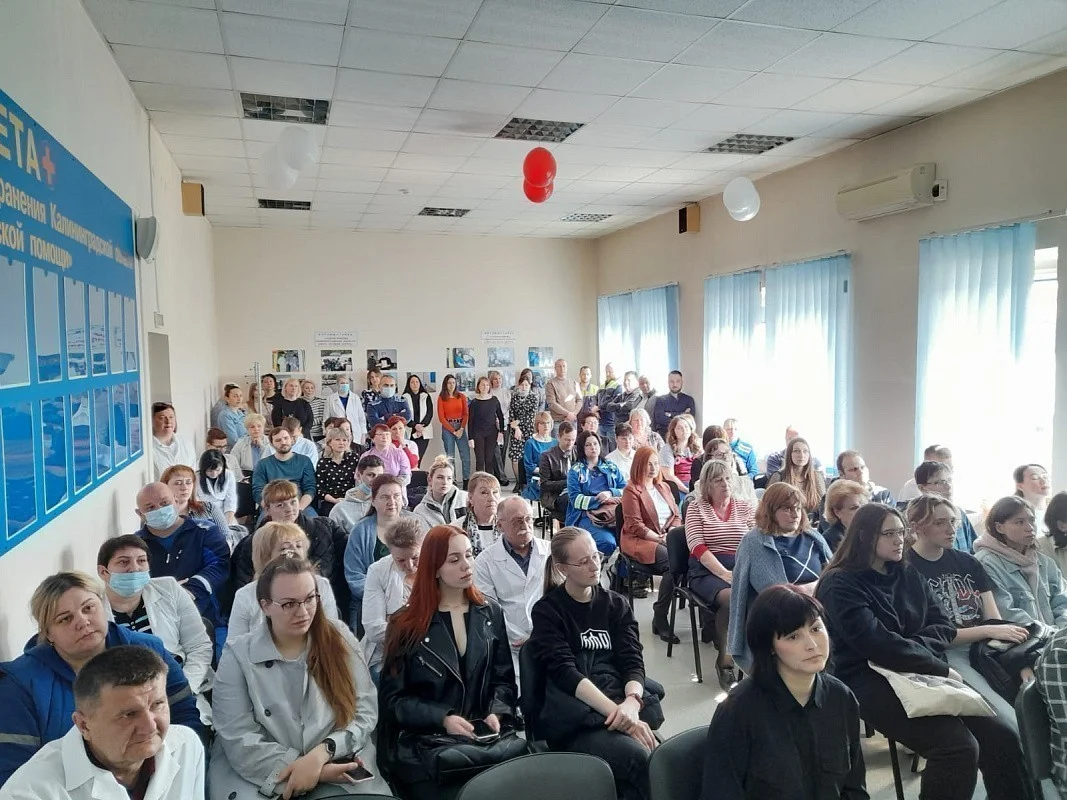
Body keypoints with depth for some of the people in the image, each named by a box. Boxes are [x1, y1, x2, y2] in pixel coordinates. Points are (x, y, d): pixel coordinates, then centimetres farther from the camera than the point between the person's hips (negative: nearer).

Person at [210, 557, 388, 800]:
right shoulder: (238, 656, -3)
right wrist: (306, 768, -15)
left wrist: (321, 754, -15)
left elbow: (365, 713, 0)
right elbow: (240, 742, -8)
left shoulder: (341, 640, 1)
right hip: (261, 778, 0)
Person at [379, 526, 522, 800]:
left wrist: (496, 713, -8)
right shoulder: (405, 624, 1)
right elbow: (393, 697, -1)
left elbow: (504, 678, 12)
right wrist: (442, 718, -14)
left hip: (482, 737, 3)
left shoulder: (490, 614, 11)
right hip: (420, 742, -2)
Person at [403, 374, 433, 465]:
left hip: (424, 432, 1)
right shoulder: (404, 398, 6)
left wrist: (422, 426, -10)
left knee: (418, 457, -9)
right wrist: (415, 425, -14)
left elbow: (429, 414, 4)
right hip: (409, 432, -1)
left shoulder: (426, 397, 10)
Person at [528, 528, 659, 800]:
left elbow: (633, 662, 6)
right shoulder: (547, 611, 5)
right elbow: (565, 672, -9)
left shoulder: (616, 605, 17)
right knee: (638, 758, -31)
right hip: (574, 720, -3)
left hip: (624, 707, 3)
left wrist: (632, 702, -17)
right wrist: (615, 710, -22)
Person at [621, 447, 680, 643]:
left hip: (668, 538, 6)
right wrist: (659, 538, -14)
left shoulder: (664, 487, 22)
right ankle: (660, 620, -21)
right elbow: (635, 525, -7)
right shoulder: (631, 490, 1)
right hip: (639, 541, -6)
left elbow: (676, 516, 19)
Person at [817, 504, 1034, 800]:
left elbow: (943, 626, 10)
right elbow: (877, 644, -17)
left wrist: (912, 648, -10)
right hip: (871, 681, -6)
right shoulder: (840, 585, -9)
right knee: (959, 746, -24)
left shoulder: (908, 575, 14)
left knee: (1001, 735, -13)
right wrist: (940, 669, -13)